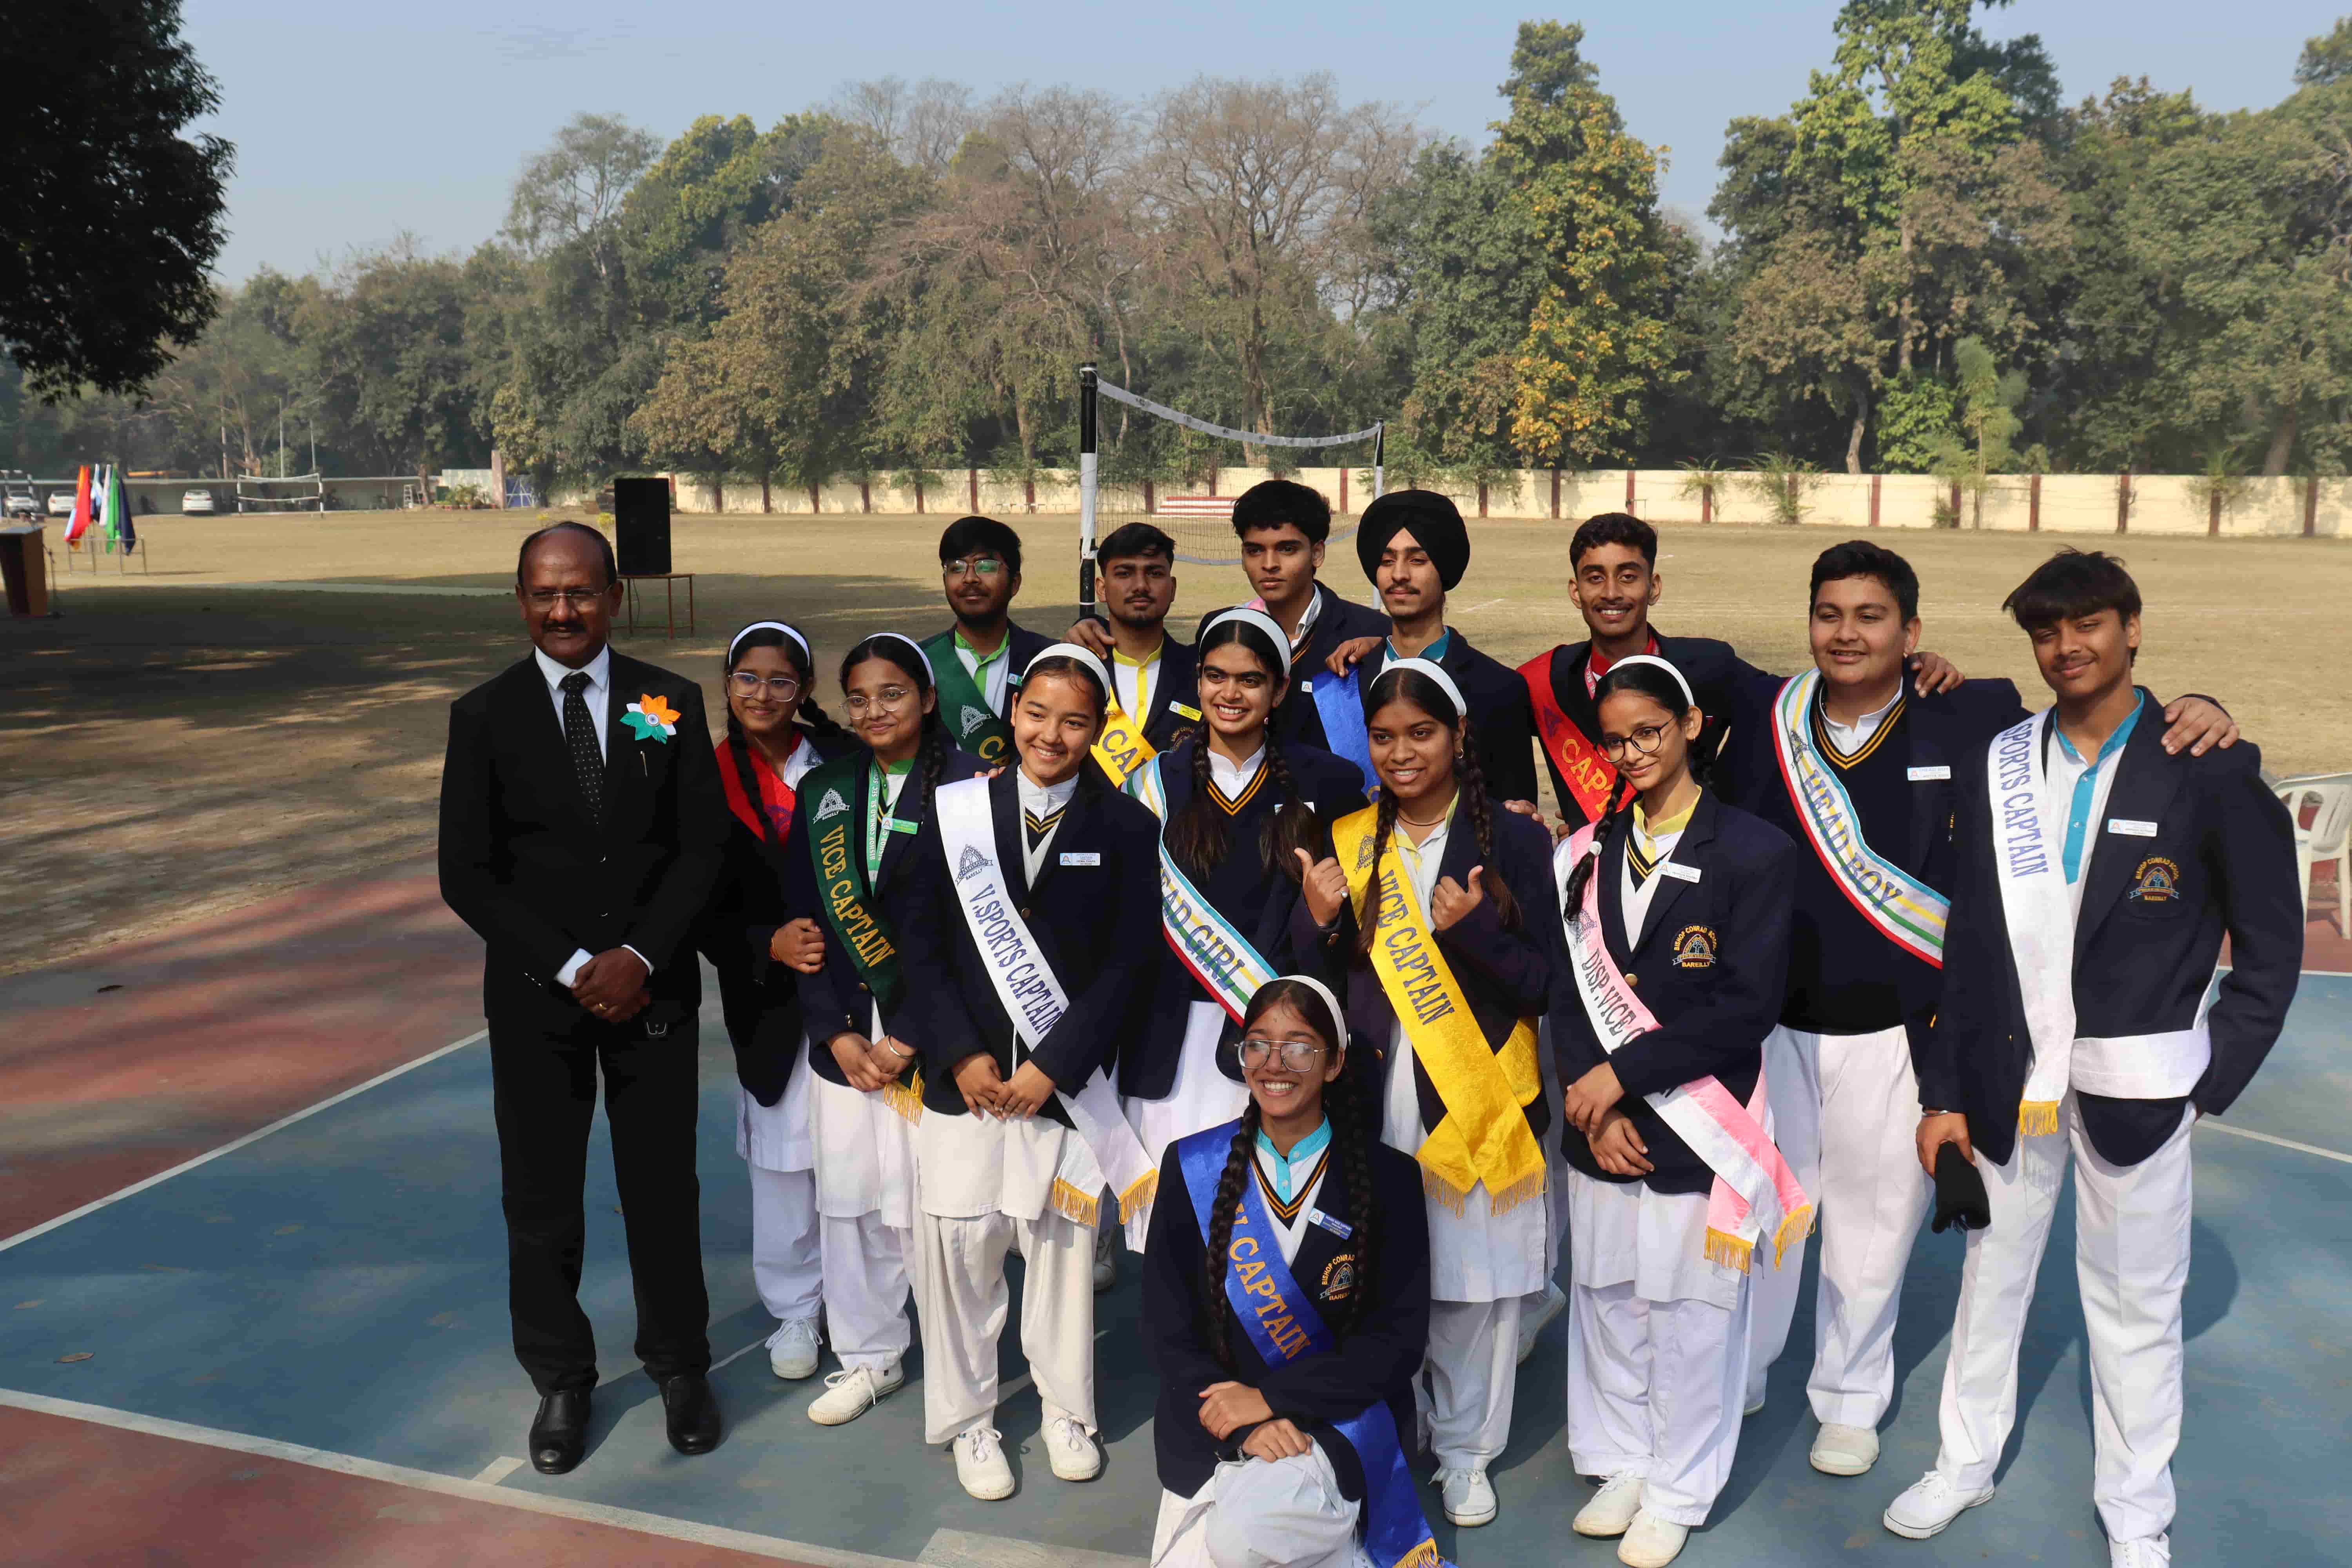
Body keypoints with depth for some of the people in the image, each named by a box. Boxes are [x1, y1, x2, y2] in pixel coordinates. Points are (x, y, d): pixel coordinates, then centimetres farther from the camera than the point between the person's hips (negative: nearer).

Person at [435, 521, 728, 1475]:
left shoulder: (672, 704, 0)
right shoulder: (484, 716, -2)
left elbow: (702, 847, -2)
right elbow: (467, 873, -5)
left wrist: (641, 956, -13)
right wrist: (571, 968, -12)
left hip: (652, 988, 0)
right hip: (536, 995, 0)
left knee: (664, 1184, 11)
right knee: (541, 1197, 10)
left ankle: (678, 1366, 30)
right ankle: (561, 1381, 29)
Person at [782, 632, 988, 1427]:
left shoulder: (966, 787, -7)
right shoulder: (824, 789, 9)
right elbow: (804, 916, 7)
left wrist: (908, 1037, -11)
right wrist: (837, 1033, -1)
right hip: (844, 1035, 5)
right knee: (846, 1195, 12)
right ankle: (869, 1354, 29)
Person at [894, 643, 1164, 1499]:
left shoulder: (1126, 827, -1)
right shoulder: (955, 811, 1)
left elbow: (1127, 961, -4)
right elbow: (919, 939, 1)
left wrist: (1053, 1066, -10)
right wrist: (961, 1054, -8)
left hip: (1067, 1079, 0)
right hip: (965, 1075, 1)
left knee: (1063, 1242, 10)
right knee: (958, 1243, 4)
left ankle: (1066, 1409, 32)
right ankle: (968, 1418, 25)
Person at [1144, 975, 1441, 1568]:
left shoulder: (1387, 1178, -2)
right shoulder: (1191, 1168, 1)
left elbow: (1398, 1342, -4)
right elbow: (1169, 1331, 0)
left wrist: (1269, 1398, -13)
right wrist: (1245, 1426, -14)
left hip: (1338, 1423, -3)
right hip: (1212, 1428, 4)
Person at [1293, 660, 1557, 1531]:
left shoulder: (1513, 840, -2)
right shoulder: (1348, 843, 6)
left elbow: (1544, 988, -4)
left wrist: (1477, 930, -21)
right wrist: (1316, 920, -11)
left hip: (1478, 1104, -2)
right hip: (1371, 1101, 2)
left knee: (1475, 1282, 7)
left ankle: (1463, 1449, 28)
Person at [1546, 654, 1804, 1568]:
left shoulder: (1754, 852, -7)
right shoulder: (1586, 855, 6)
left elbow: (1749, 1004, -13)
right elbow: (1567, 988, 4)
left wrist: (1622, 1072, -14)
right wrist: (1594, 1101, -9)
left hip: (1699, 1131, -4)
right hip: (1602, 1127, 4)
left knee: (1691, 1313, 7)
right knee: (1606, 1301, 14)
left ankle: (1678, 1491, 27)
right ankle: (1622, 1465, 35)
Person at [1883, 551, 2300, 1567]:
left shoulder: (2210, 766, -5)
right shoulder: (1993, 765, 3)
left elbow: (2270, 942, -1)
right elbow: (1966, 937, 4)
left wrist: (2212, 1083, -5)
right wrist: (1944, 1092, 3)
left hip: (2135, 1088, -2)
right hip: (2010, 1078, 3)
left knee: (2135, 1302, 9)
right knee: (1992, 1274, 15)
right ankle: (1966, 1462, 35)